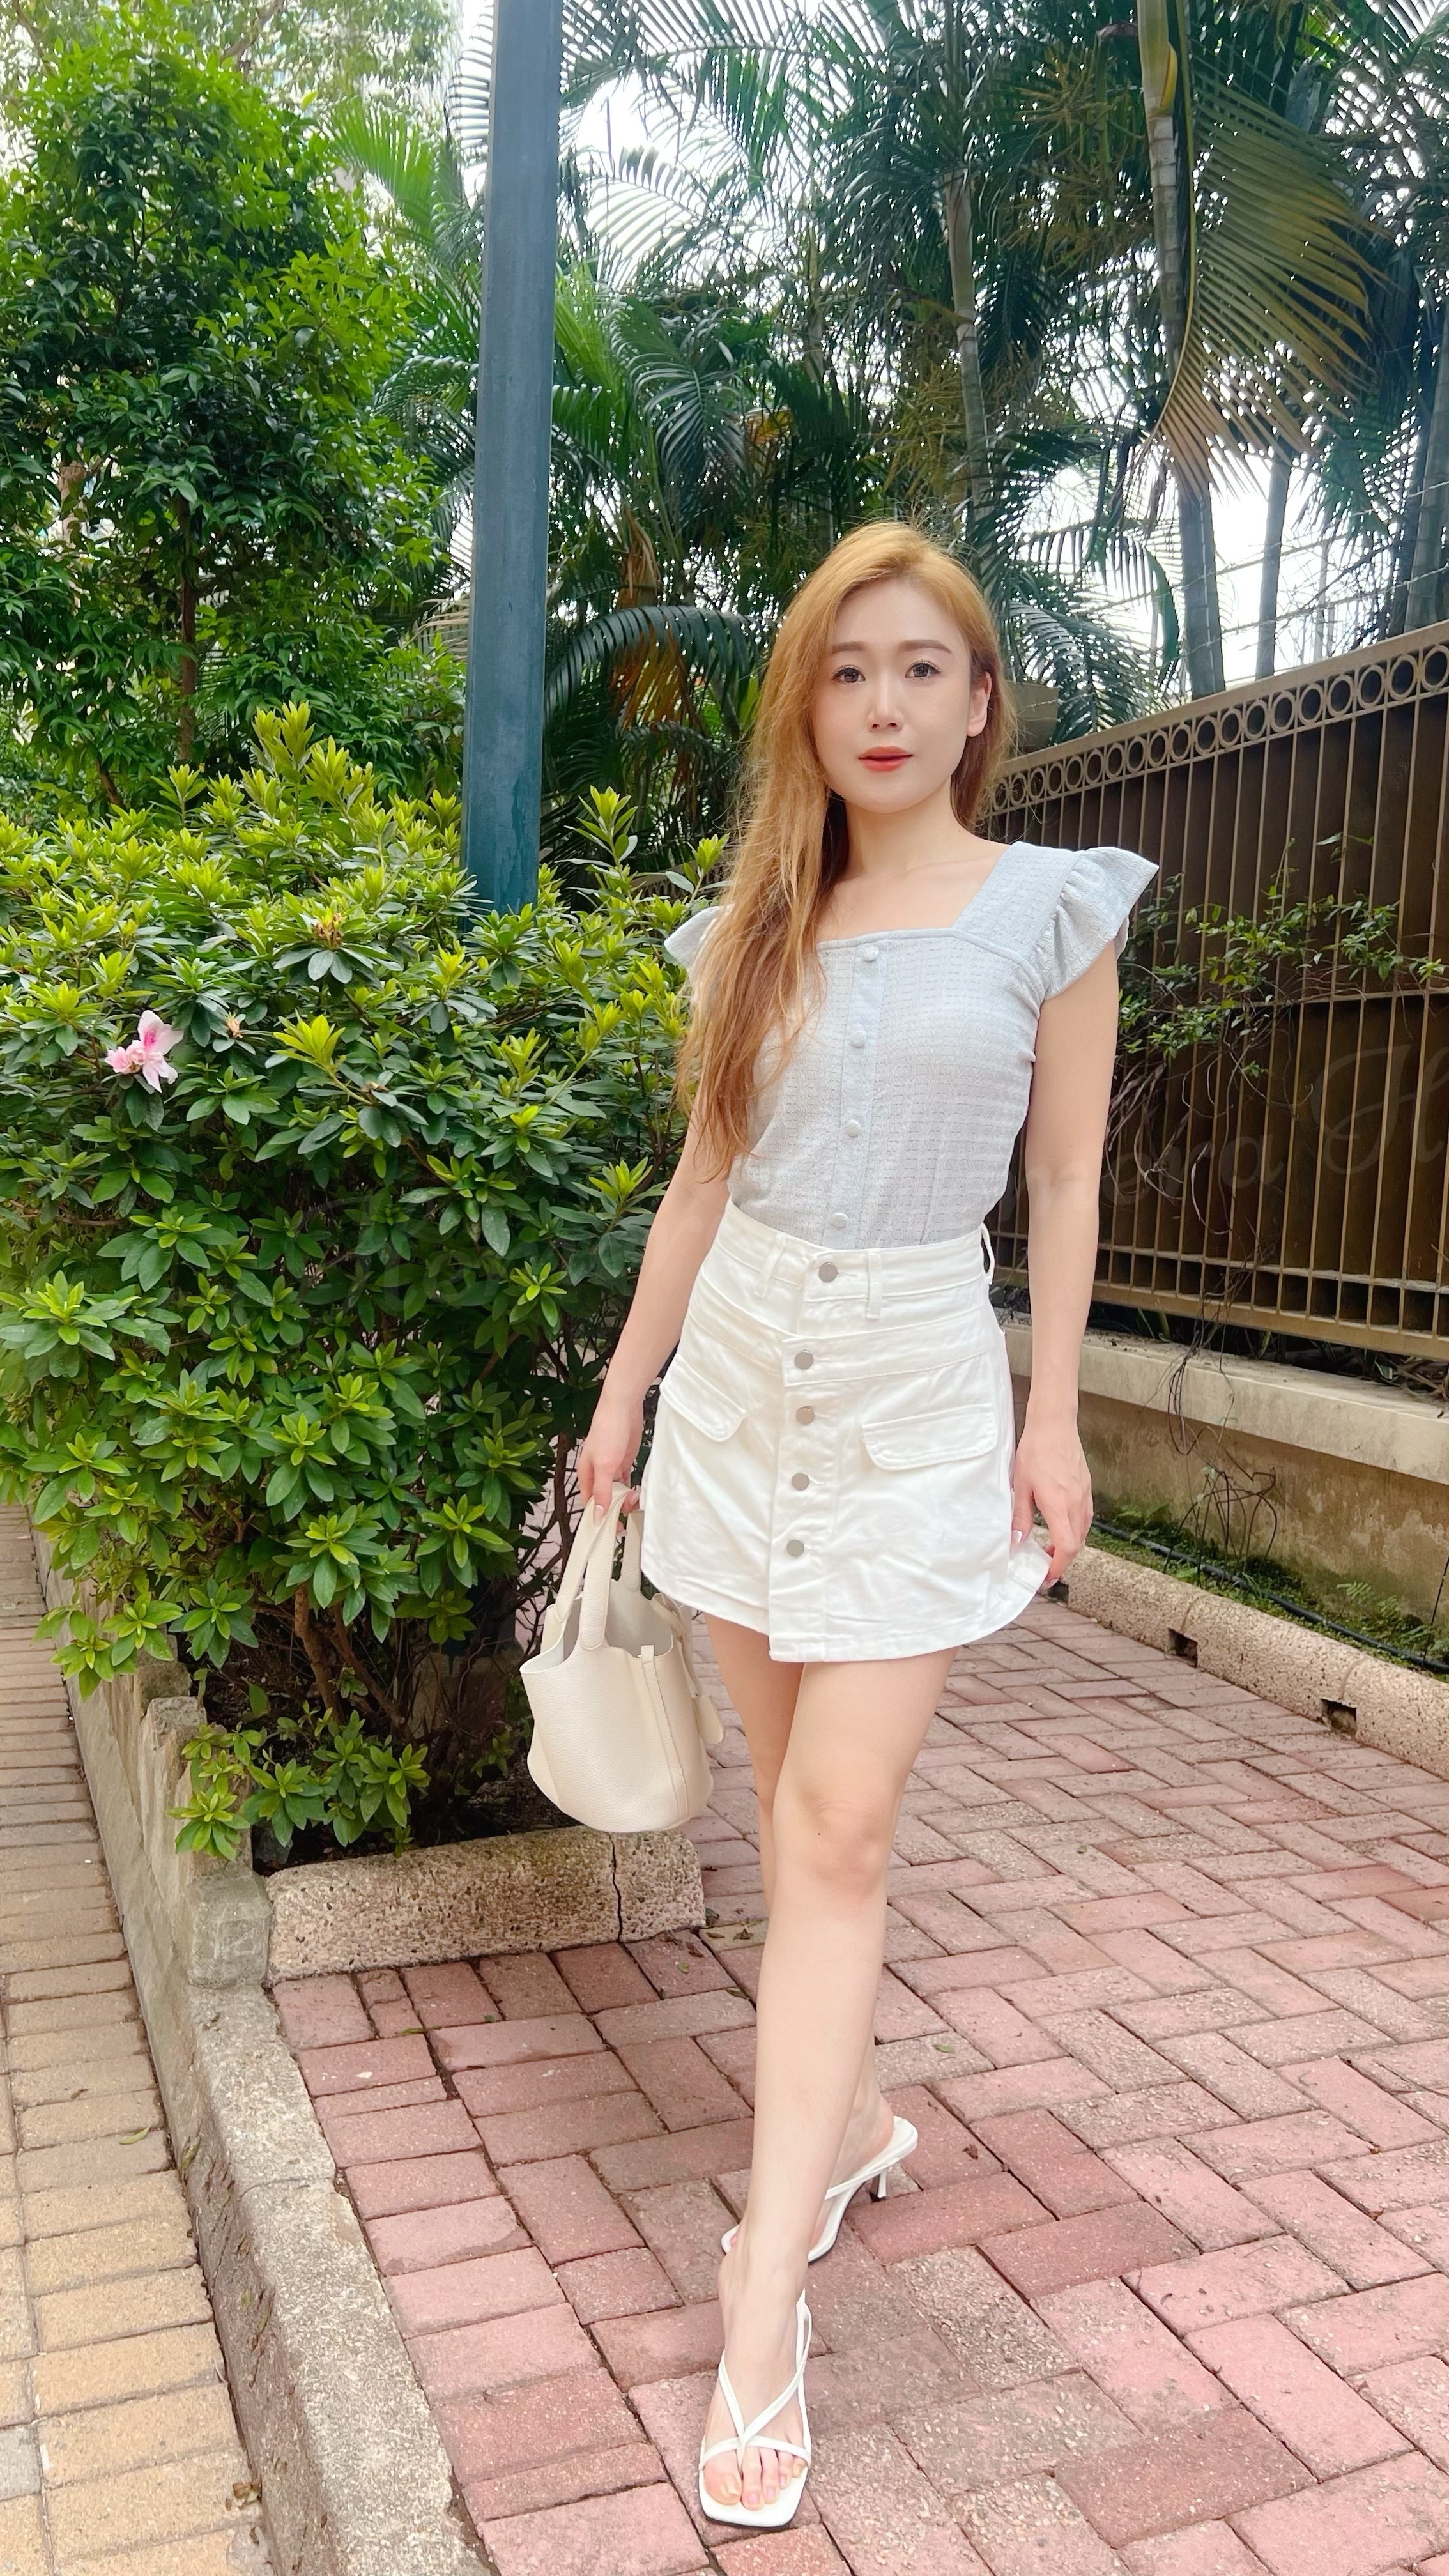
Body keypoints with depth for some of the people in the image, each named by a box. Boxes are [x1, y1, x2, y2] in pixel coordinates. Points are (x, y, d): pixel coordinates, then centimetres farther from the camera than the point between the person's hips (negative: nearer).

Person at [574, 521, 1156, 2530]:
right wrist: (625, 1391, 11)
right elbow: (705, 1178, 11)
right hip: (742, 1367, 4)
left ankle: (767, 2300, 0)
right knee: (799, 1798, 12)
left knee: (839, 1822, -7)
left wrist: (1055, 1421, -3)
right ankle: (851, 2114, 33)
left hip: (917, 1386, -3)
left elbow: (1066, 1180, 1)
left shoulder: (1052, 907, 0)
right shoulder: (753, 930, 8)